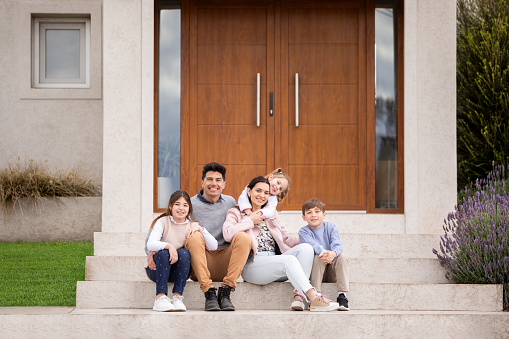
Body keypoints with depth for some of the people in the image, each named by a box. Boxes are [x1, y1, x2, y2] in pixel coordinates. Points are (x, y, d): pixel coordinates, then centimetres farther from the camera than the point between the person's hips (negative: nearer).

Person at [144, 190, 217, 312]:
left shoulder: (192, 225, 4)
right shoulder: (163, 222, -2)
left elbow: (213, 246, -8)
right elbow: (150, 244, -19)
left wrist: (200, 229, -20)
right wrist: (169, 246, -36)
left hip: (178, 272, 2)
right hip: (157, 269, -2)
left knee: (184, 253, -27)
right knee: (163, 253, -31)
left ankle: (177, 296, -24)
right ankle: (160, 297, -30)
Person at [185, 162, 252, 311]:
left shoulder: (230, 202, 16)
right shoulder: (191, 204, 6)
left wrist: (232, 235, -1)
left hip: (224, 263, 2)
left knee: (244, 237, -24)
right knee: (195, 236, -31)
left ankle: (225, 292, -26)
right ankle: (209, 293, -33)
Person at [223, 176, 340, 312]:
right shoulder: (236, 213, 10)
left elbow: (286, 239, 22)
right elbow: (227, 234, -12)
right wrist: (250, 221, -4)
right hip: (251, 264, -6)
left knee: (305, 248, -20)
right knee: (290, 260, -32)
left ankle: (298, 295, -33)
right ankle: (314, 298, -43)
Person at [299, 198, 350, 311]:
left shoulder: (331, 227, 3)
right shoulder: (303, 231, -2)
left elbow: (337, 244, -15)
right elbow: (312, 245, -23)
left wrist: (333, 253, -41)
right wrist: (323, 251, -46)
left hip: (333, 273, 2)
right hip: (315, 270, -2)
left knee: (341, 257, -26)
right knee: (318, 257, -31)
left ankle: (342, 296, -30)